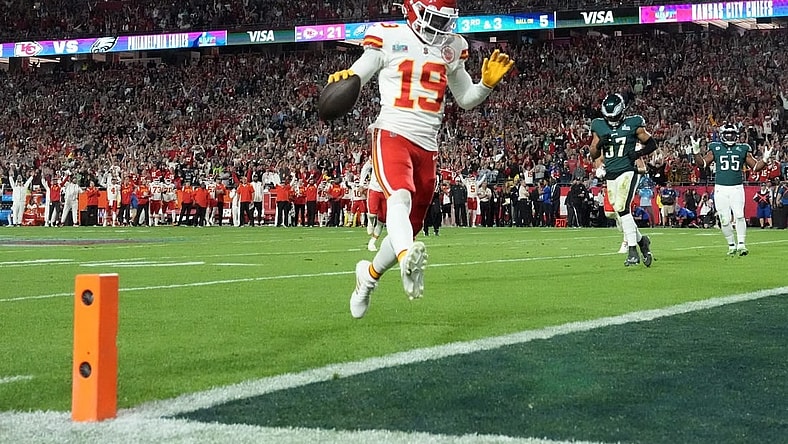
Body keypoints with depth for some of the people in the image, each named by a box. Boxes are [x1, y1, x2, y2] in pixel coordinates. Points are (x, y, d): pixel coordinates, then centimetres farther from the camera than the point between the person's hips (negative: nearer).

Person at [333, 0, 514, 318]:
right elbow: (354, 80, 2)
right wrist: (342, 78, -21)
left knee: (410, 229, 11)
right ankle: (407, 260, -59)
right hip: (392, 135, -6)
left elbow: (466, 100, 23)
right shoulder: (389, 38, 0)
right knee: (400, 198, -33)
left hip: (427, 147, 6)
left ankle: (369, 274, 34)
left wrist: (488, 83, 4)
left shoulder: (451, 48, 14)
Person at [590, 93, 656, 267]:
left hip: (627, 172, -5)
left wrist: (638, 154, -12)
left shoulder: (633, 124, -2)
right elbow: (593, 154, 14)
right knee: (620, 212, 7)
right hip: (610, 175, 5)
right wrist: (599, 144, -7)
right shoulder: (599, 126, 9)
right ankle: (641, 240, 30)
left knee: (623, 208, -19)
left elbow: (651, 143, 6)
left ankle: (632, 251, -14)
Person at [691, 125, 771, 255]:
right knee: (725, 220, -1)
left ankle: (741, 244, -12)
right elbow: (702, 164, 3)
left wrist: (765, 159, -5)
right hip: (721, 189, 0)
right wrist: (696, 151, -12)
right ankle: (731, 245, 14)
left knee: (739, 216, -16)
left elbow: (755, 167, 12)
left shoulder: (742, 149, 8)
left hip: (737, 188, 0)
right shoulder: (715, 148, 6)